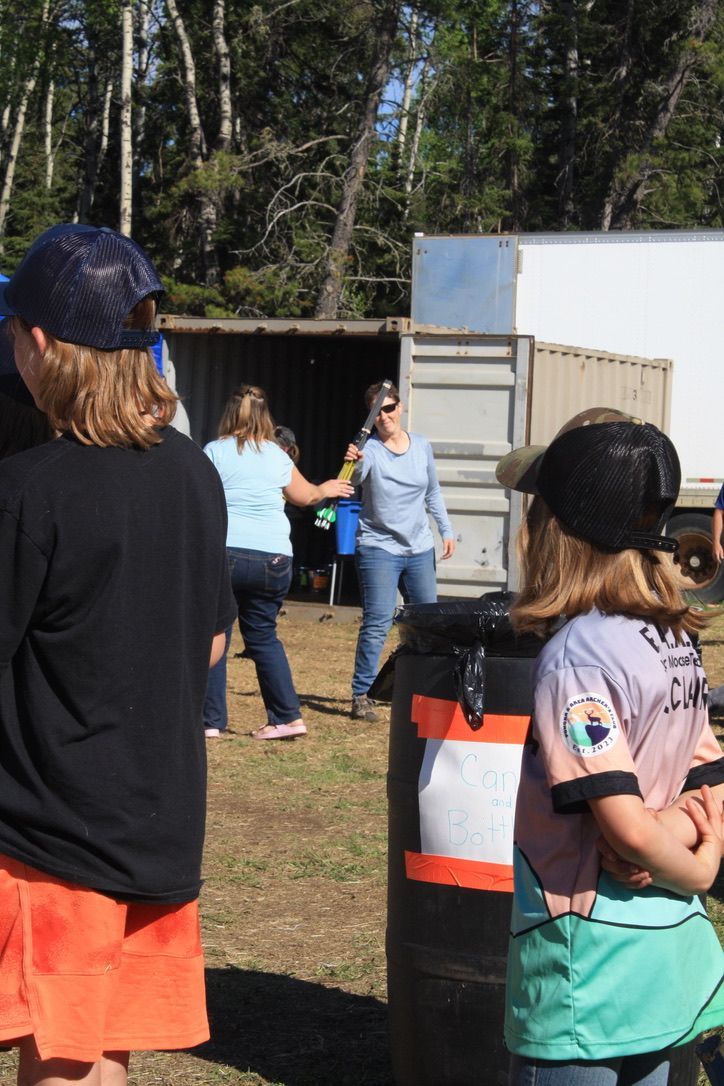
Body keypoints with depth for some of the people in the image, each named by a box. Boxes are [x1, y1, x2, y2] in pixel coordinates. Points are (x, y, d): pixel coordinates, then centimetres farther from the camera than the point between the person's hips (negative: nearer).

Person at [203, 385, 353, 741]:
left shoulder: (214, 452, -1)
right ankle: (288, 715, 13)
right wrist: (326, 489, 43)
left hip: (224, 554, -3)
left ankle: (210, 720, 4)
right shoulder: (277, 457, 9)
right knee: (262, 635, 15)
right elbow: (305, 496, 24)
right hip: (273, 559, 3)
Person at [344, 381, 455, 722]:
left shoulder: (422, 446, 6)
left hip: (420, 550, 5)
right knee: (377, 623, -14)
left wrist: (446, 530, 16)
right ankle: (361, 696, -8)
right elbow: (358, 476, -33)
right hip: (378, 549, -5)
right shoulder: (370, 449, -10)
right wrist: (354, 463, -54)